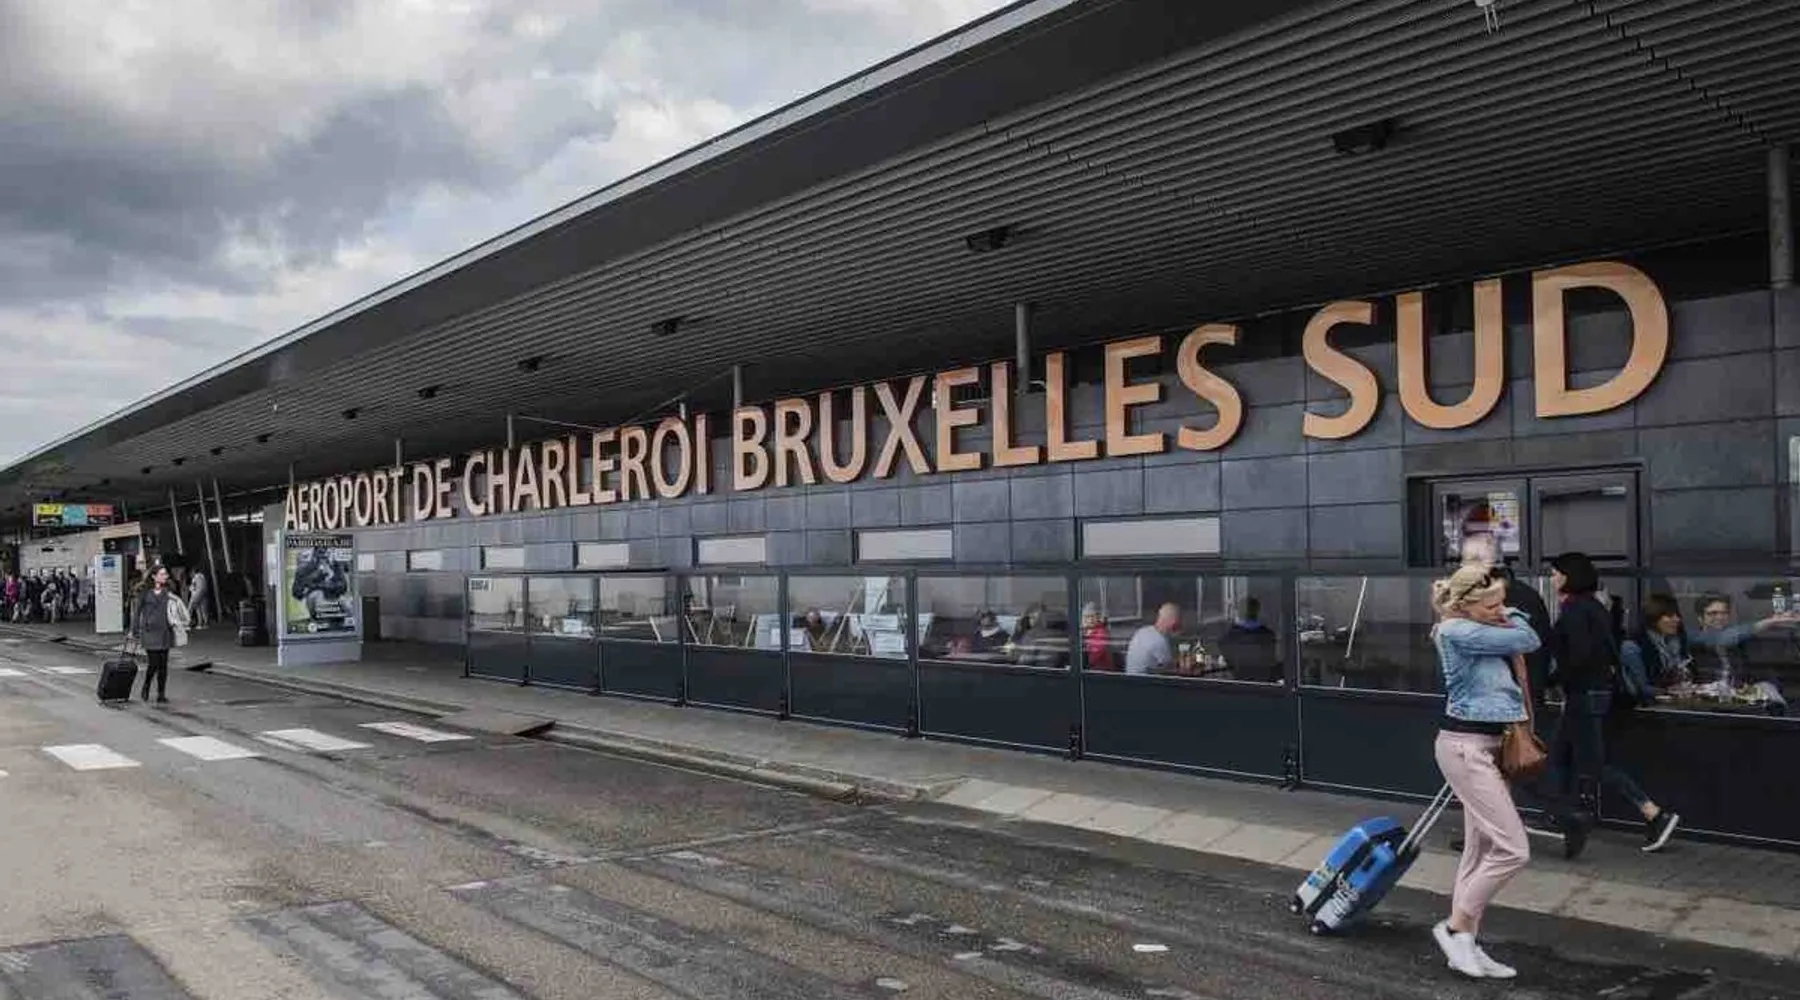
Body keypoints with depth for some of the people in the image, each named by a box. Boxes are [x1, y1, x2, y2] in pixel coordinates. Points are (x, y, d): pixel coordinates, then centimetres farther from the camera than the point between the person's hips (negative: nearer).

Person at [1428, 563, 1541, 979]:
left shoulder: (1478, 629, 12)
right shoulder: (1457, 631, -18)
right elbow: (1527, 640, -11)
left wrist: (1504, 612, 12)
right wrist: (1509, 615, 4)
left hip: (1486, 745, 10)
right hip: (1466, 746, -10)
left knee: (1480, 849, 11)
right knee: (1513, 848, -11)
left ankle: (1464, 942, 18)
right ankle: (1455, 926, 3)